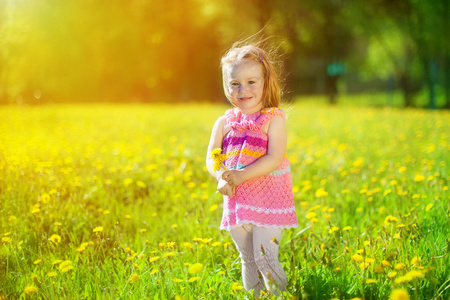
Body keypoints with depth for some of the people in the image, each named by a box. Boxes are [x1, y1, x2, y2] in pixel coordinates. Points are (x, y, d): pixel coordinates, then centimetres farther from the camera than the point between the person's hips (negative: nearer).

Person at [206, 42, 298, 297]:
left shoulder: (273, 119, -7)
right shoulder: (224, 122, 6)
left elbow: (275, 158, -18)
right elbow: (211, 158, 2)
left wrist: (241, 175, -24)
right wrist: (221, 177, -19)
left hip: (268, 201, -5)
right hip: (237, 203, 5)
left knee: (265, 259, -9)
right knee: (248, 261, 15)